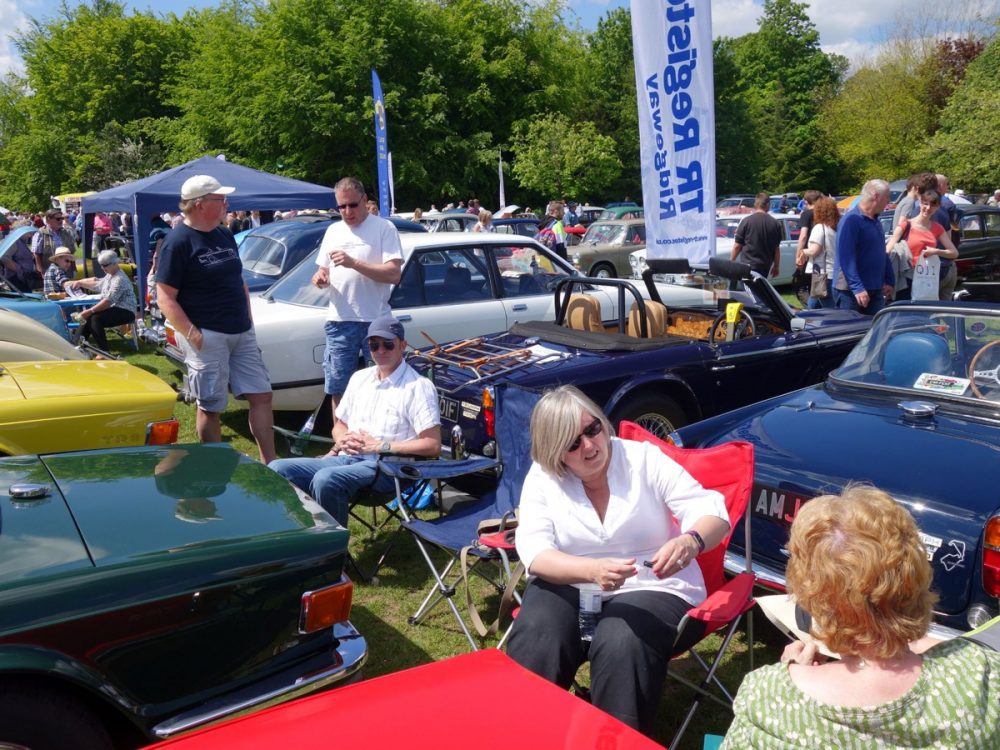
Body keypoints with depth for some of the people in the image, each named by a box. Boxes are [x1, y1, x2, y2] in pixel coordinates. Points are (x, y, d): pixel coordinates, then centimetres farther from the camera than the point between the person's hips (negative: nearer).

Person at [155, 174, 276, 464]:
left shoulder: (225, 235, 13)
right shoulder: (178, 242, -10)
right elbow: (165, 298, -13)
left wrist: (248, 320, 12)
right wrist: (193, 335, -21)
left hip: (242, 333, 7)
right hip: (207, 337, -7)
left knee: (261, 396, 6)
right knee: (210, 407, 3)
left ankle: (269, 463, 15)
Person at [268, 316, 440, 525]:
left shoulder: (418, 386, -4)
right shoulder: (360, 378, 18)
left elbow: (433, 445, -11)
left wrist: (380, 446, -12)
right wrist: (342, 440, 2)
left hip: (384, 467, -7)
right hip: (346, 458, 7)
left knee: (326, 479, -35)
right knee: (277, 469, -13)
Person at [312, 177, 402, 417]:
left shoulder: (384, 228, -2)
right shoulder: (333, 230, 15)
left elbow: (394, 274, -13)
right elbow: (323, 273, 20)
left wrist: (354, 263, -21)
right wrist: (319, 278, -4)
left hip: (375, 321, -4)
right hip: (339, 321, 5)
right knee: (338, 390, 9)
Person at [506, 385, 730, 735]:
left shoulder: (643, 458, -8)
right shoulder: (542, 475, -4)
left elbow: (714, 512, -11)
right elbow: (535, 552, -16)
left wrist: (690, 541, -36)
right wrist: (592, 570, -37)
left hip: (653, 588, -1)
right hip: (570, 585, 2)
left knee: (621, 645, -32)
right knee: (535, 640, -28)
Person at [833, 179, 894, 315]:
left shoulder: (876, 222, 15)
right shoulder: (851, 220, -15)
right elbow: (846, 258, -22)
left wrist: (890, 281, 19)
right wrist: (857, 288, -28)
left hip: (876, 291, 9)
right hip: (850, 292, -9)